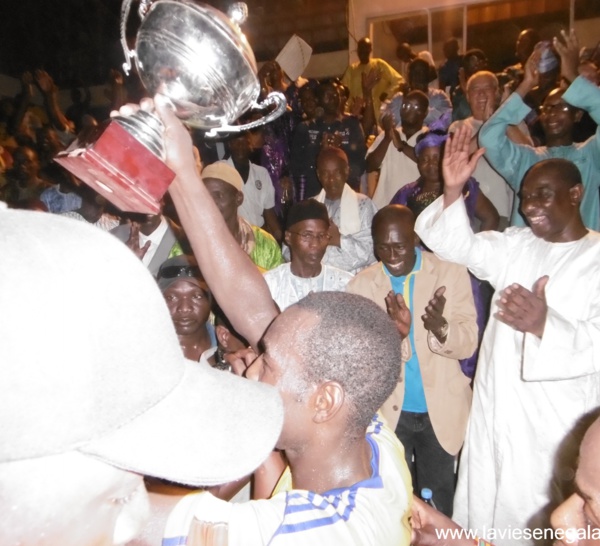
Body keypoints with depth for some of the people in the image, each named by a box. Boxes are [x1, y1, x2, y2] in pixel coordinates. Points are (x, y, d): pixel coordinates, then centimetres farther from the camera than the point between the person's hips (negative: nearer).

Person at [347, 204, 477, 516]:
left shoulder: (451, 273, -8)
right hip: (388, 410, 0)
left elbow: (468, 344, -10)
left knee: (437, 503, 20)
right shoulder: (361, 284, -8)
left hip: (441, 410, 1)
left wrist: (440, 327, -32)